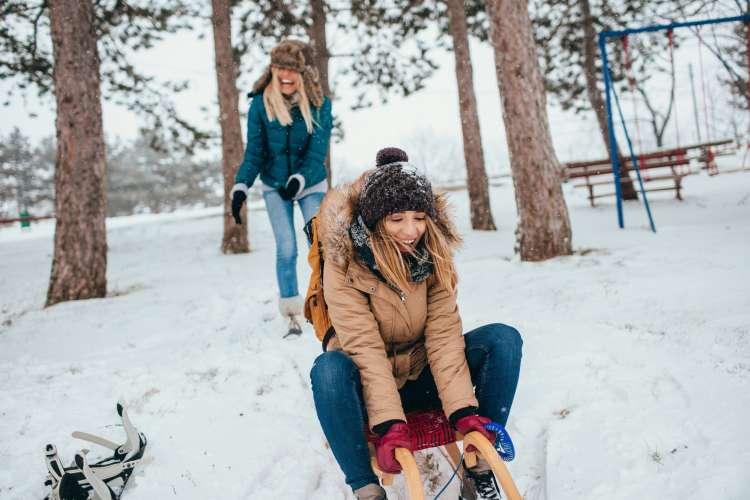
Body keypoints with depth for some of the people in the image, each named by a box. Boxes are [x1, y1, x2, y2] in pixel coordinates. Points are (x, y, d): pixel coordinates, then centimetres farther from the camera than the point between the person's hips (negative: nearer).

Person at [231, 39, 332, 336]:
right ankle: (292, 315, 6)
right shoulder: (260, 105, -13)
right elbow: (254, 153, -10)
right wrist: (240, 188, -23)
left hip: (311, 185, 0)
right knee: (286, 250, -5)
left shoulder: (320, 105, -14)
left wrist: (298, 180, -33)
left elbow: (317, 152, -17)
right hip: (274, 187, 0)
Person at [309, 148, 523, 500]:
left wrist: (464, 409, -27)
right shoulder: (344, 263, -20)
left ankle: (479, 469, -14)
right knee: (329, 368, -36)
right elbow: (364, 348, -26)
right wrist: (389, 424, -36)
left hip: (423, 377, 4)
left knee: (503, 338, -17)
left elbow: (444, 335, -16)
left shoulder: (434, 253, -9)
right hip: (370, 382, -3)